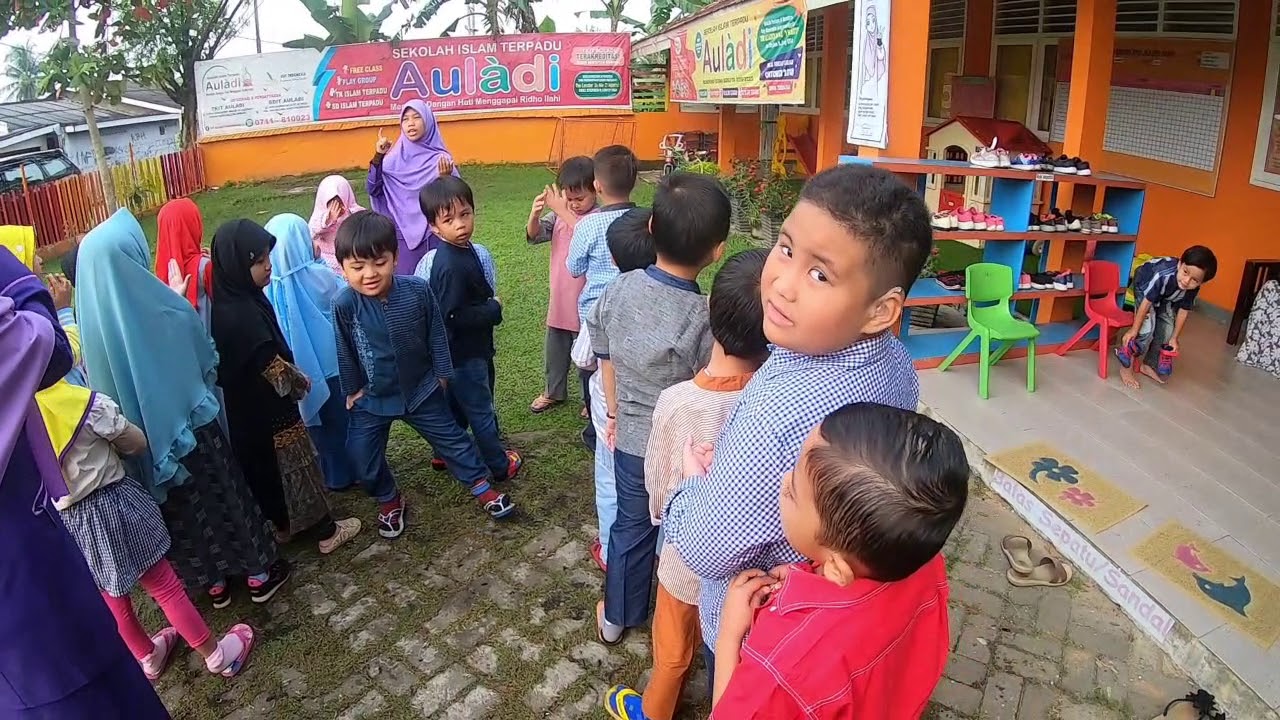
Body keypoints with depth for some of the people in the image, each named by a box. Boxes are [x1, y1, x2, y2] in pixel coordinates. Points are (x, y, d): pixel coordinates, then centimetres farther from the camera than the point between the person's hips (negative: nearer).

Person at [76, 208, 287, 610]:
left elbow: (99, 379, -1)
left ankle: (212, 581, 36)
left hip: (139, 439, 3)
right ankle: (258, 573, 29)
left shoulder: (91, 320, -13)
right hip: (188, 426, -3)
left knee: (178, 507, 20)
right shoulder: (165, 310, -22)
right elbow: (207, 359, -5)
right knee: (220, 493, 16)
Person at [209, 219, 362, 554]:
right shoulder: (245, 315, -30)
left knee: (265, 468, 21)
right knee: (295, 467, 7)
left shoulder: (227, 304, -2)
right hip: (269, 411, -8)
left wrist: (293, 379, 4)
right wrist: (301, 382, -7)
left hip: (245, 409, 8)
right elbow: (274, 367, -24)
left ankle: (284, 524, 39)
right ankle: (327, 530, 22)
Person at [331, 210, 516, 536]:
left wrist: (441, 373, 1)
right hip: (371, 398, 0)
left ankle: (480, 485, 32)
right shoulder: (344, 304, -23)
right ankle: (388, 501, 31)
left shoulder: (417, 290, -21)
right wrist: (352, 388, 3)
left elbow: (437, 334, -6)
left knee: (452, 439, 12)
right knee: (363, 456, 5)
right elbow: (344, 351, -7)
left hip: (422, 389, 0)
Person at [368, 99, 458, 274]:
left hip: (435, 233, -2)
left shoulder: (440, 159, -5)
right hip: (404, 233, 2)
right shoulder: (394, 157, 3)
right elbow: (373, 190, -2)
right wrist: (378, 157, -11)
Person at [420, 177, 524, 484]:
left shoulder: (463, 250, 1)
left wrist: (489, 303, 0)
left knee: (456, 406, 24)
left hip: (463, 350, 9)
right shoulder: (452, 265, -28)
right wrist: (494, 310, -19)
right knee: (481, 412, 9)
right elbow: (453, 317, -29)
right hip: (464, 354, -9)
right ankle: (499, 466, 27)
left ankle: (446, 453, 42)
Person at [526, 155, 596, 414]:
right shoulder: (558, 213, 1)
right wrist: (534, 214, -26)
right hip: (559, 298, 6)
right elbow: (534, 236, -6)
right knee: (554, 349, 20)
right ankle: (553, 392, 40)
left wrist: (563, 212, -40)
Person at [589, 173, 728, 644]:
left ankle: (616, 617, 44)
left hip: (630, 441, 4)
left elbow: (605, 361, 0)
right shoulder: (704, 318, -29)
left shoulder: (617, 290, -13)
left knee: (630, 528, 25)